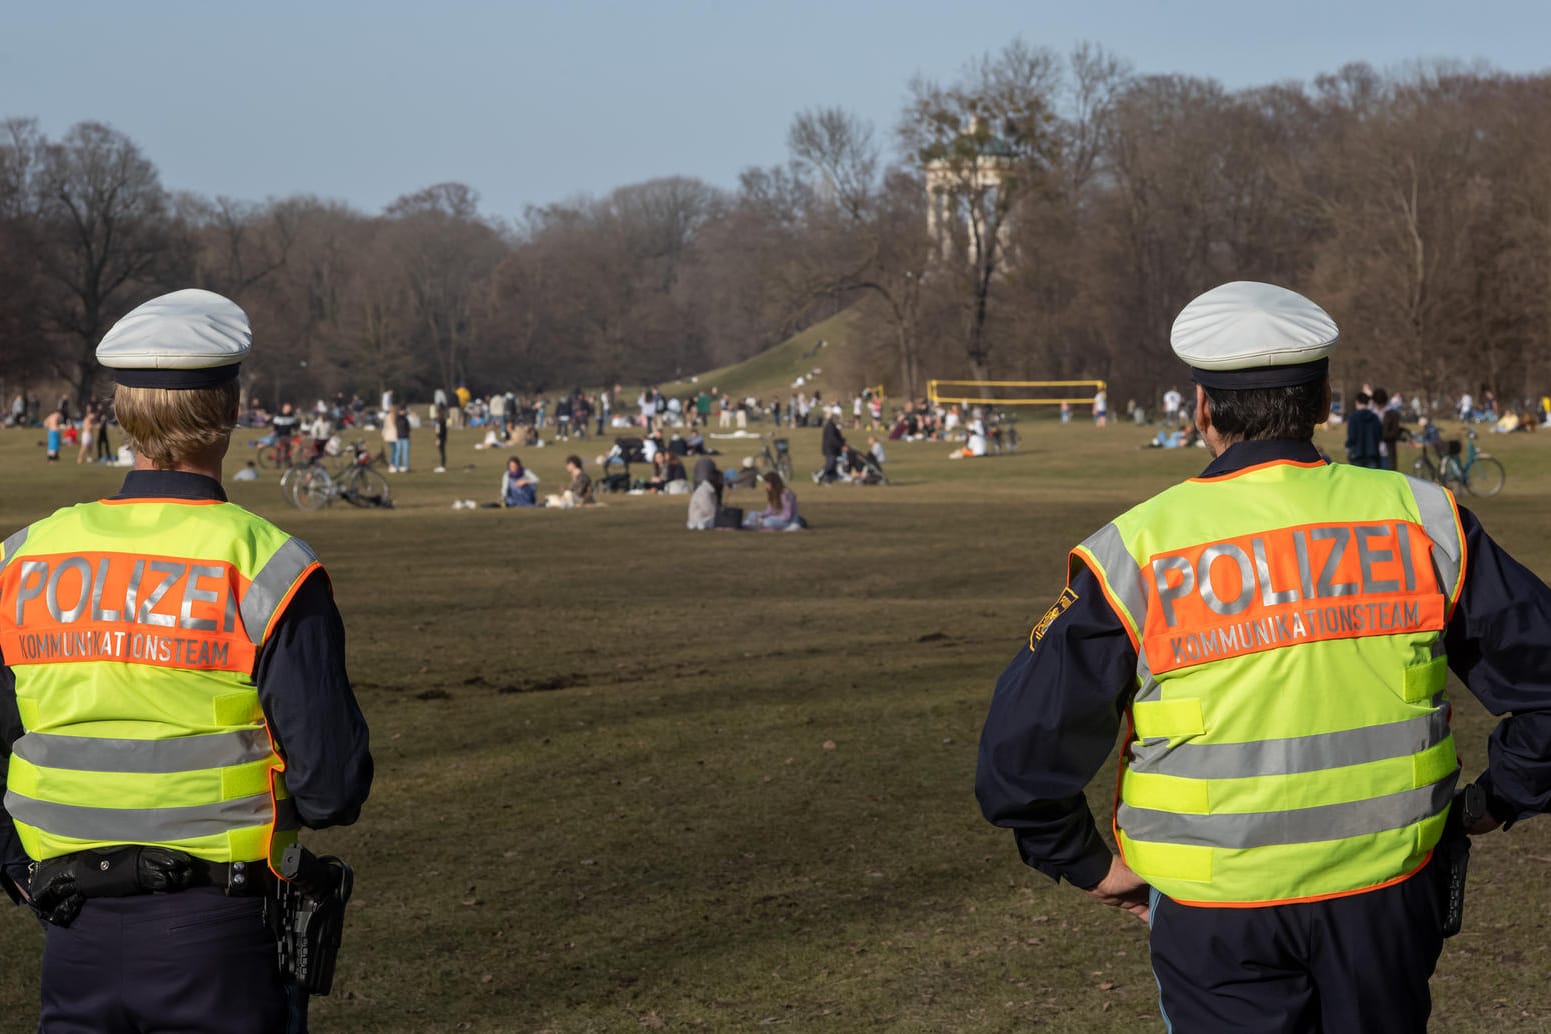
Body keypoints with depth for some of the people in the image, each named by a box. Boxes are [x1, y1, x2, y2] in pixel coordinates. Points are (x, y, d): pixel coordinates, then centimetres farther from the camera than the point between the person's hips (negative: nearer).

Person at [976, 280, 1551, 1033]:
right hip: (1389, 899, 2)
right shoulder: (1422, 521, -4)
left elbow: (1023, 749, -8)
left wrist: (1089, 865, 7)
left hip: (1219, 920, -2)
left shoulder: (1137, 553, -9)